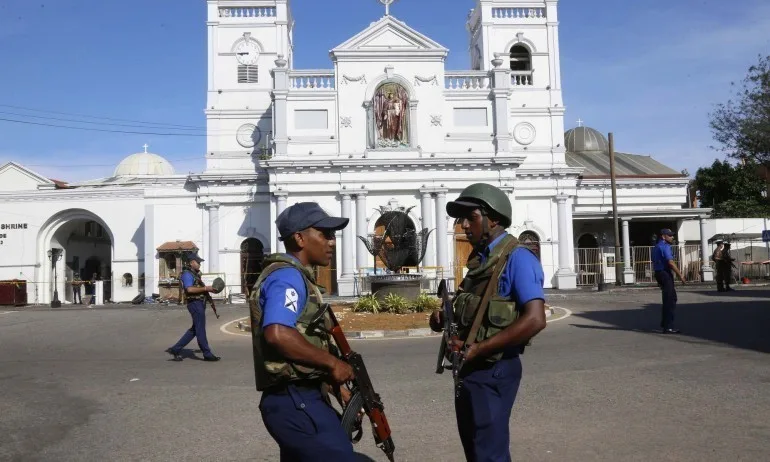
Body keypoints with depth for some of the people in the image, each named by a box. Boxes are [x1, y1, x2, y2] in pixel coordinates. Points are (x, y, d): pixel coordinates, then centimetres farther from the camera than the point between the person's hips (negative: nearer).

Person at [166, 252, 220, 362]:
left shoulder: (194, 274, 18)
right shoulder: (187, 274, -12)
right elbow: (190, 289, -25)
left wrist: (209, 289, 10)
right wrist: (205, 288, -21)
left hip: (199, 304, 10)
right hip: (195, 303, -10)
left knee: (194, 330, 14)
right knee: (200, 330, -2)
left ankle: (176, 350, 17)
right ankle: (207, 354, 5)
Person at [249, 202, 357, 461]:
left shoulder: (296, 277, 19)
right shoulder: (288, 276, -13)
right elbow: (278, 334, -30)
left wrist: (337, 387, 16)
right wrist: (333, 363, -19)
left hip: (298, 400, 10)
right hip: (297, 403, -10)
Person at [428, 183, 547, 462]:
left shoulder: (517, 258, -17)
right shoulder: (479, 259, 11)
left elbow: (535, 320, -26)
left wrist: (478, 348, -24)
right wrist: (445, 319, 1)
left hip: (493, 371, -9)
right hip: (470, 368, 9)